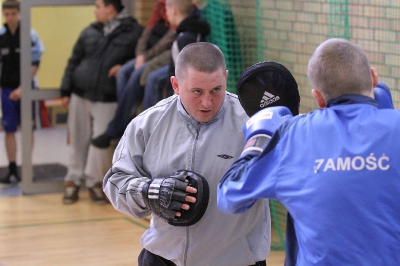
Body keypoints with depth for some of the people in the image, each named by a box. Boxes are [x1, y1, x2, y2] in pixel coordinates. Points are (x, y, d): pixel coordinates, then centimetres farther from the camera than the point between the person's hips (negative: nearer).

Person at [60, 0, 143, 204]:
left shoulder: (134, 32, -2)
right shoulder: (90, 32, 9)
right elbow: (74, 61, 12)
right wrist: (66, 91, 8)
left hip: (108, 98, -3)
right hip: (80, 94, 3)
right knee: (78, 140, 8)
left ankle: (94, 181, 14)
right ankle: (73, 180, 19)